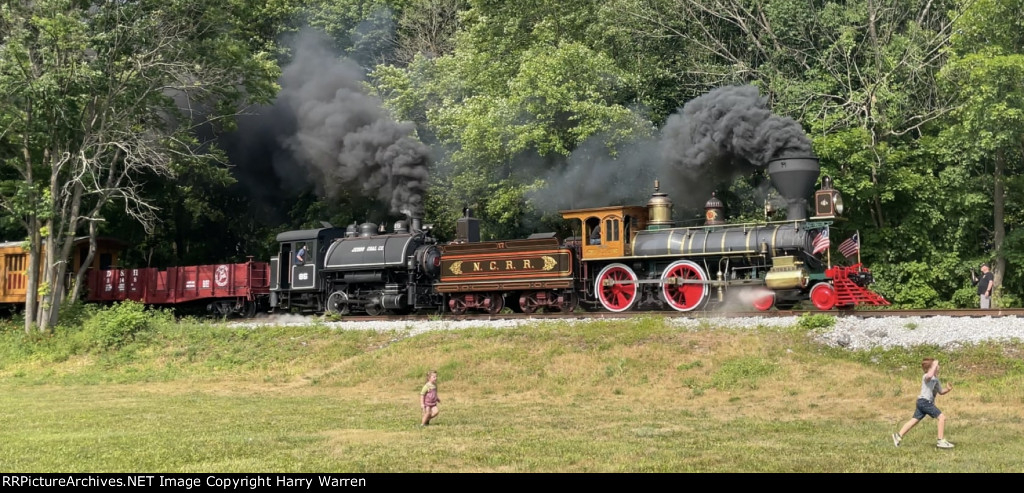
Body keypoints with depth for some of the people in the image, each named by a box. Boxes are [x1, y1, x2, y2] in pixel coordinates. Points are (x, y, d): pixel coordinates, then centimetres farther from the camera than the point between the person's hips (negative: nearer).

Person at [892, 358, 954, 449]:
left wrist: (947, 390, 5)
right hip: (925, 401, -10)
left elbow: (940, 392, 24)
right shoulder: (926, 377, -13)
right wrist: (935, 365, -29)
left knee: (914, 420, 12)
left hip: (922, 403, 10)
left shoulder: (936, 379, 17)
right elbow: (930, 375, -40)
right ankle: (941, 441, -7)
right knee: (942, 417, -10)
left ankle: (898, 436, 15)